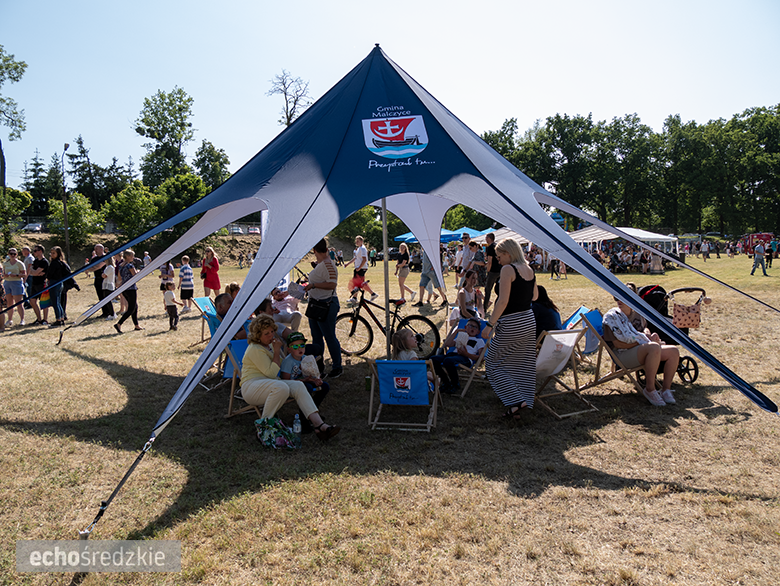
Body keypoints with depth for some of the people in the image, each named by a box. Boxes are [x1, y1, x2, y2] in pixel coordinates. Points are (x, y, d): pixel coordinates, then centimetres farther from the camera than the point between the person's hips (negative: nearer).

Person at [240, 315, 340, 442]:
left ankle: (319, 425, -31)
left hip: (268, 383, 8)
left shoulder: (269, 345, 16)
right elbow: (271, 373, -16)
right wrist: (277, 351, -12)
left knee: (298, 386, -18)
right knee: (281, 387, -38)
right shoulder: (255, 349, -13)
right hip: (250, 386, -8)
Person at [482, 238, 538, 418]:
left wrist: (490, 325, -18)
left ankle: (515, 401, -4)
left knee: (494, 363, 4)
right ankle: (525, 401, 21)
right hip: (529, 322, 8)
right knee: (524, 365, 15)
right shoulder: (529, 270, 9)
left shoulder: (508, 269, -15)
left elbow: (503, 301, -21)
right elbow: (534, 296, 21)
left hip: (510, 325, -8)